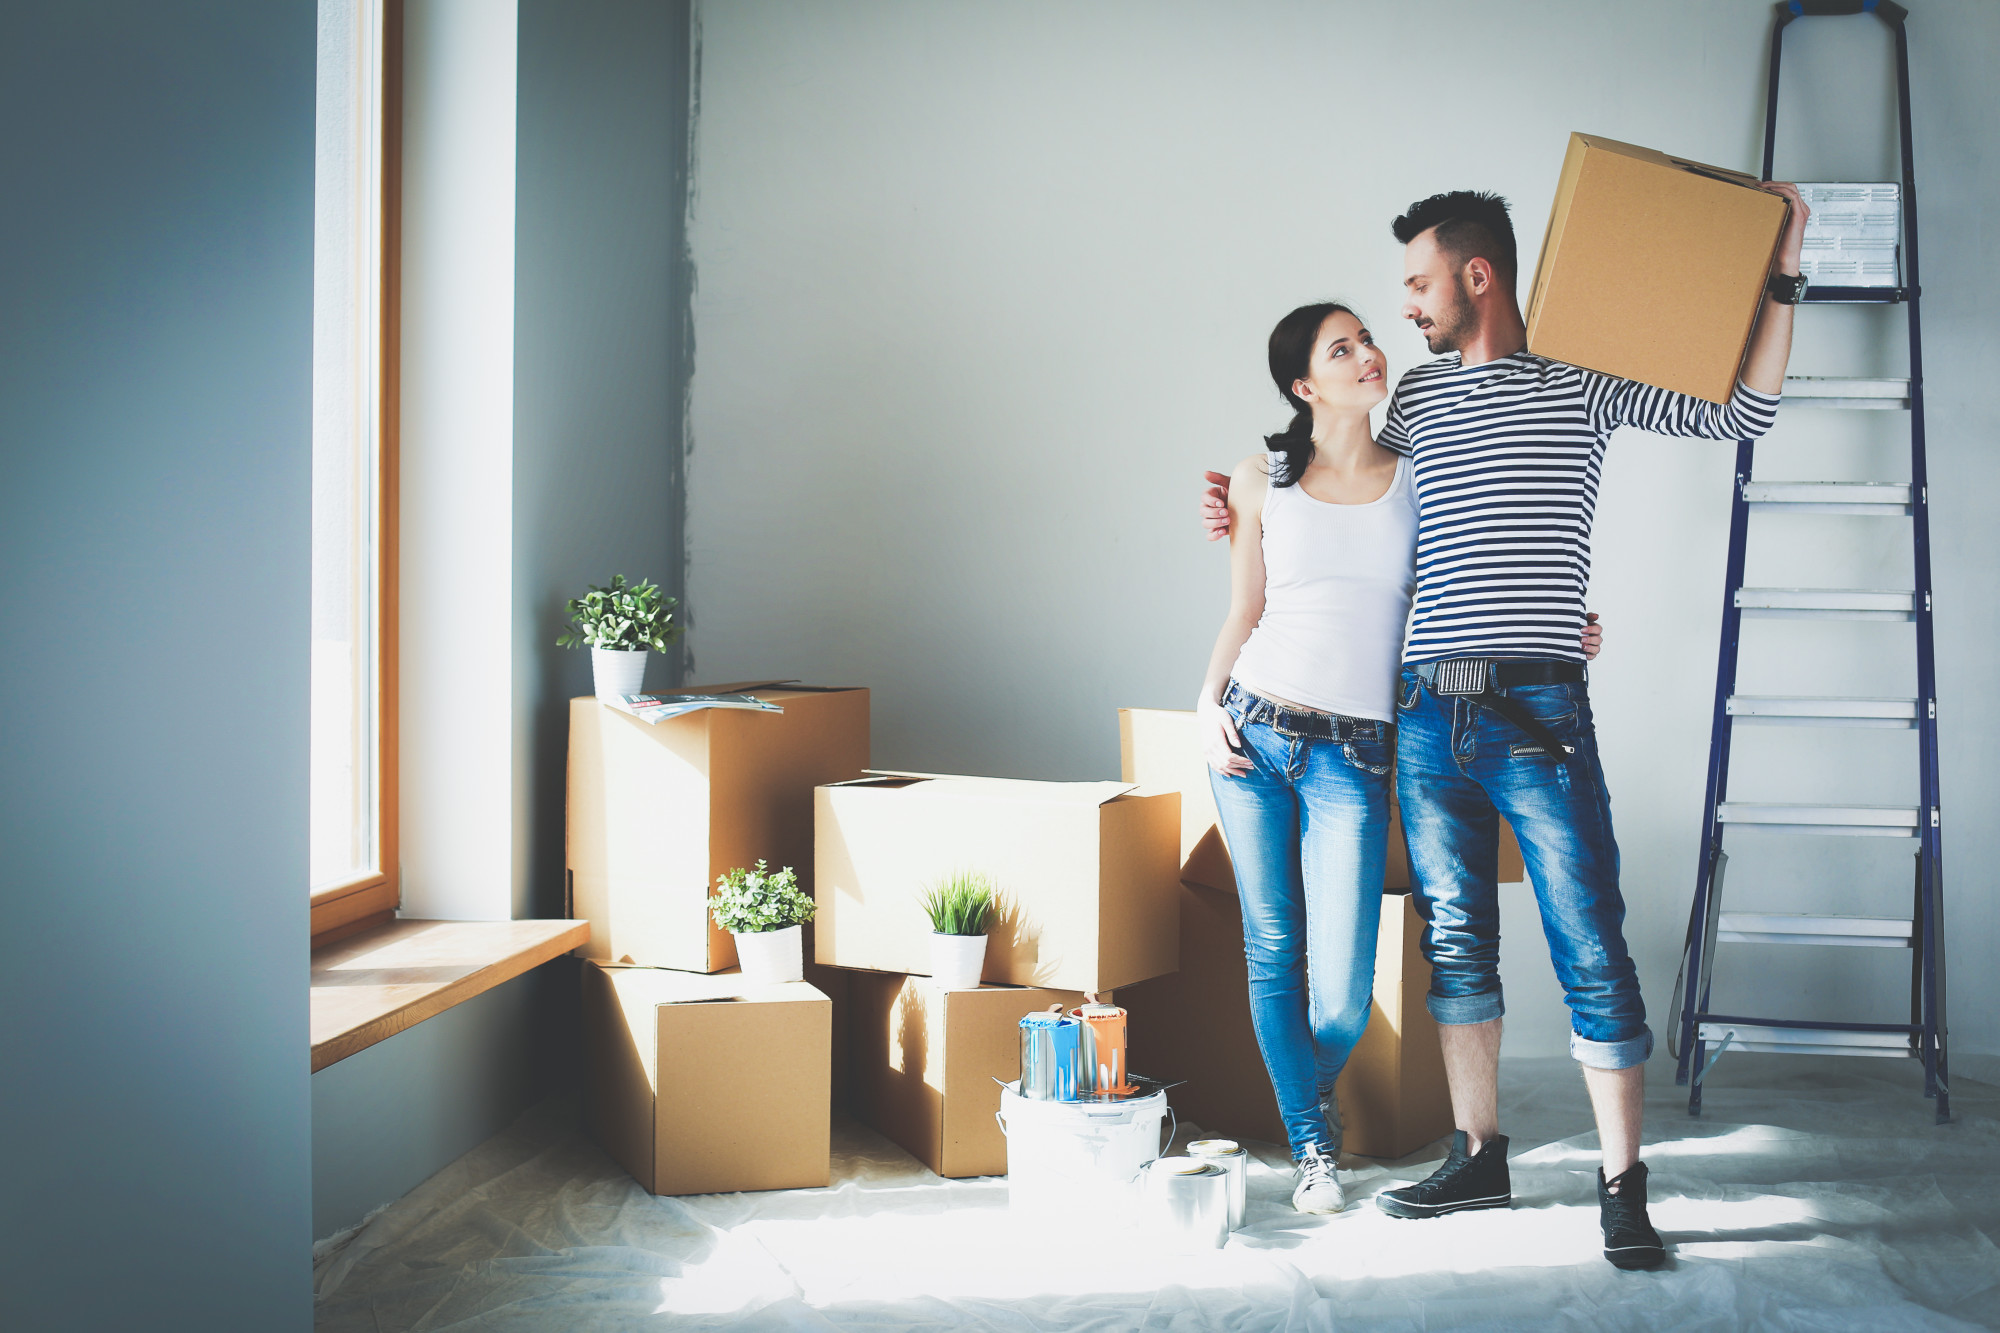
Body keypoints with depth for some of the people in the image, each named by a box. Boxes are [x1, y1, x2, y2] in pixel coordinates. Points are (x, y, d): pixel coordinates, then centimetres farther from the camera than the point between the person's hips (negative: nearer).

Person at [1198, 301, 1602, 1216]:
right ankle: (1310, 1144, 23)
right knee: (1272, 954, 5)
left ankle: (1315, 1096, 29)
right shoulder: (1261, 481, 5)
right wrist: (1208, 705, 0)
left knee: (1343, 991, -5)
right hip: (1254, 733, 1)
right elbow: (1243, 614, 13)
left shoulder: (1420, 475, 6)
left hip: (1353, 755, -1)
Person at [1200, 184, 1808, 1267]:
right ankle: (1479, 1157, 22)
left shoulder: (1582, 380, 2)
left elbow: (1740, 413, -1)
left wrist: (1780, 276, -7)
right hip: (1428, 713, 5)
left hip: (1538, 709, -5)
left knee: (1591, 954, -4)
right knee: (1455, 942, 10)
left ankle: (1622, 1184, 5)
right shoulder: (1417, 394, 16)